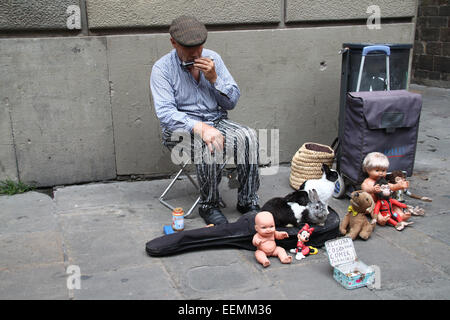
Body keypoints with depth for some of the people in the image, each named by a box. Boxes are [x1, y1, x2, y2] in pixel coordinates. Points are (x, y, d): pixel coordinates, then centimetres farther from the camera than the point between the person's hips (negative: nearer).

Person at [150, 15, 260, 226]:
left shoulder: (212, 58, 5)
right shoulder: (162, 68, -7)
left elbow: (232, 101, 5)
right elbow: (165, 113, -18)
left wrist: (214, 78, -13)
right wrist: (199, 127, -32)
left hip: (217, 120, 4)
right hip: (181, 127, -4)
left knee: (248, 136, -25)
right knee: (208, 145, -36)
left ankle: (248, 202, -14)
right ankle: (208, 206, -16)